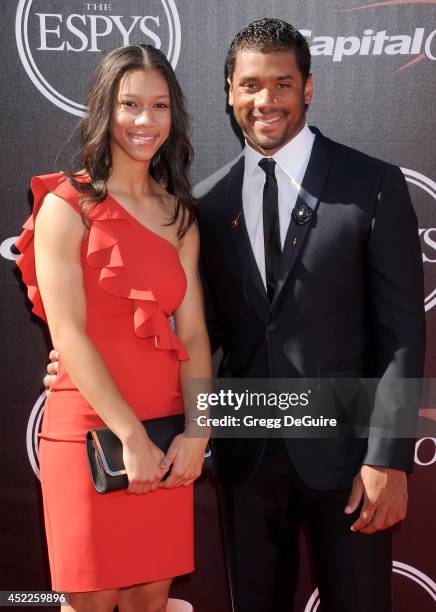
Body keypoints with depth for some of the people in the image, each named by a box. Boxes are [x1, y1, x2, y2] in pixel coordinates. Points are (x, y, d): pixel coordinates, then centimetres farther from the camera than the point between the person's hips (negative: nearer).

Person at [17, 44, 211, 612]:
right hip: (91, 432, -4)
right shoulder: (68, 205, -5)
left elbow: (192, 332, 3)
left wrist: (196, 432, -9)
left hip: (166, 443, 5)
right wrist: (132, 437, -16)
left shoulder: (179, 216, 10)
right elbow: (68, 334, -13)